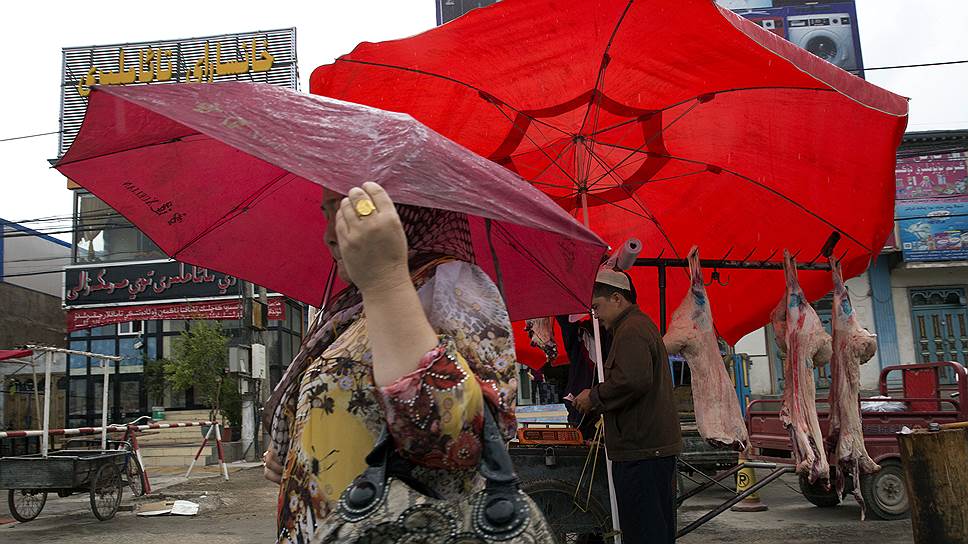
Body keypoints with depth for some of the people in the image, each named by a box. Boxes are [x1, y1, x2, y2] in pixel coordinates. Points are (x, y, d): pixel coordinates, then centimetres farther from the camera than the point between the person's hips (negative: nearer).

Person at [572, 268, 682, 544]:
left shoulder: (631, 330, -14)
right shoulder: (643, 324, 20)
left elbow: (633, 380, -28)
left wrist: (594, 397, -14)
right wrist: (598, 399, 15)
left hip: (640, 448, -11)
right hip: (657, 445, 11)